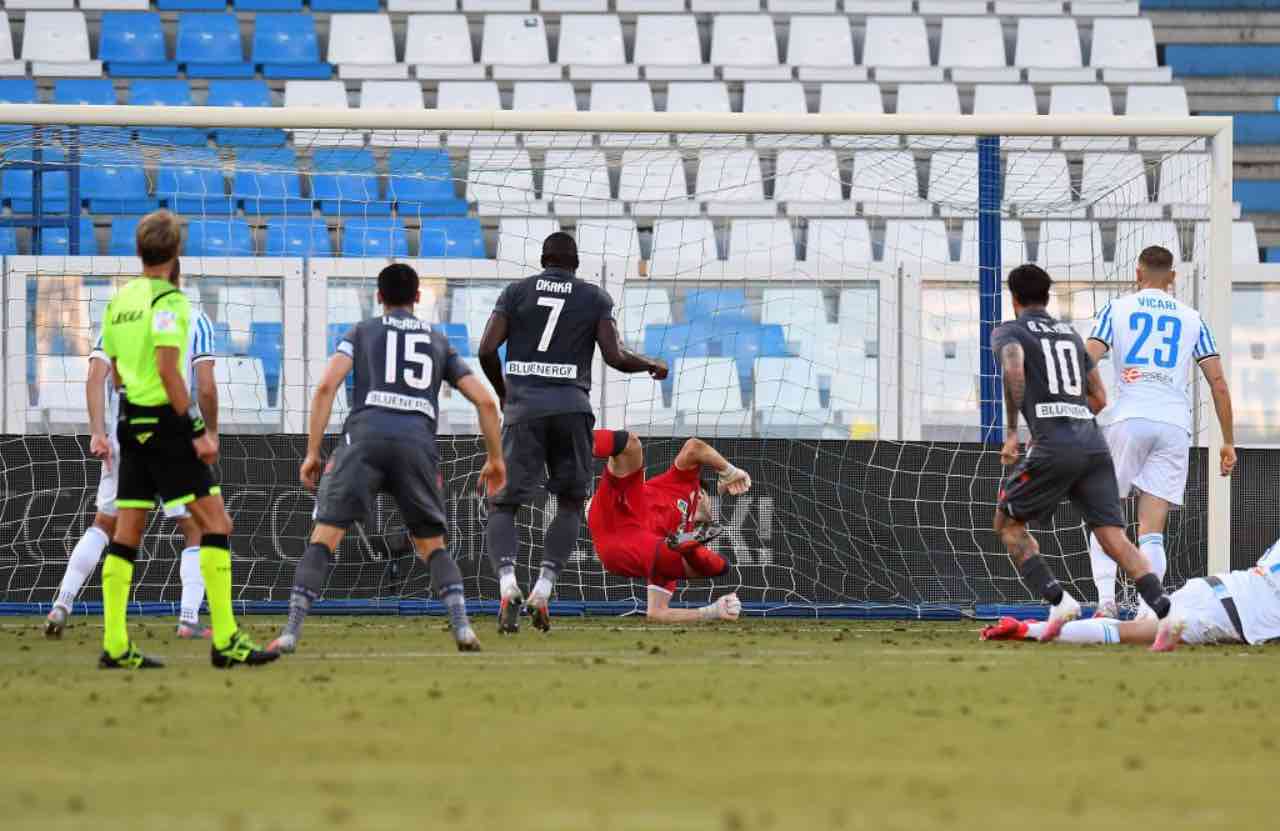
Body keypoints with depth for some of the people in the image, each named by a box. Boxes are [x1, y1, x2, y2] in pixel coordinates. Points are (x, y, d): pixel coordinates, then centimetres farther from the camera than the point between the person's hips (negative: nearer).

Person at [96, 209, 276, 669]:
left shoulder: (120, 300, 11)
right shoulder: (168, 299, -12)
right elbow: (168, 369, -20)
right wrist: (199, 430, -18)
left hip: (131, 421, 8)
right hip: (166, 422, -8)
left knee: (127, 532, 8)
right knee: (215, 522, -5)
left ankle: (115, 645, 6)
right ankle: (225, 640, -10)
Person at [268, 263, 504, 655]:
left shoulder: (362, 332, 19)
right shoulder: (439, 340, 26)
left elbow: (326, 386, 4)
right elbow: (484, 400, 20)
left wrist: (313, 452, 5)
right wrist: (495, 458, 30)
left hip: (365, 436, -2)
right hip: (419, 443, 2)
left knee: (324, 536, -2)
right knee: (432, 545, 16)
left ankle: (291, 632, -13)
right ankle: (462, 626, -3)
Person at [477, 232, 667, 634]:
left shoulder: (515, 292, 9)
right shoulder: (595, 298, 8)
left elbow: (487, 350, 1)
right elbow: (615, 357, -1)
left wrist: (502, 391, 19)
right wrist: (651, 365, 19)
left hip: (523, 406, 0)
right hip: (571, 406, 0)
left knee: (503, 503, 5)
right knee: (570, 503, 17)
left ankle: (507, 582, -22)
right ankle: (543, 589, 0)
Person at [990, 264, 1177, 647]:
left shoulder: (1008, 332, 8)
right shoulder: (1071, 334, 26)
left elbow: (1014, 369, -16)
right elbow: (1100, 398, 26)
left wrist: (1011, 432, -12)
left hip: (1053, 447, -5)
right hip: (1094, 442, 5)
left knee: (1008, 522, 14)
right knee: (1114, 538, -2)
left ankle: (1057, 600, -4)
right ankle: (1166, 611, -23)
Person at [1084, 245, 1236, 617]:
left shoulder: (1116, 310, 9)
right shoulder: (1191, 319, 15)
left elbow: (1086, 365, -4)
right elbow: (1218, 381, 11)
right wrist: (1228, 443, 15)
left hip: (1128, 419, -2)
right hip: (1175, 426, 2)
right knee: (1152, 530, 1)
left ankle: (1106, 598, -7)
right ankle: (1147, 613, -14)